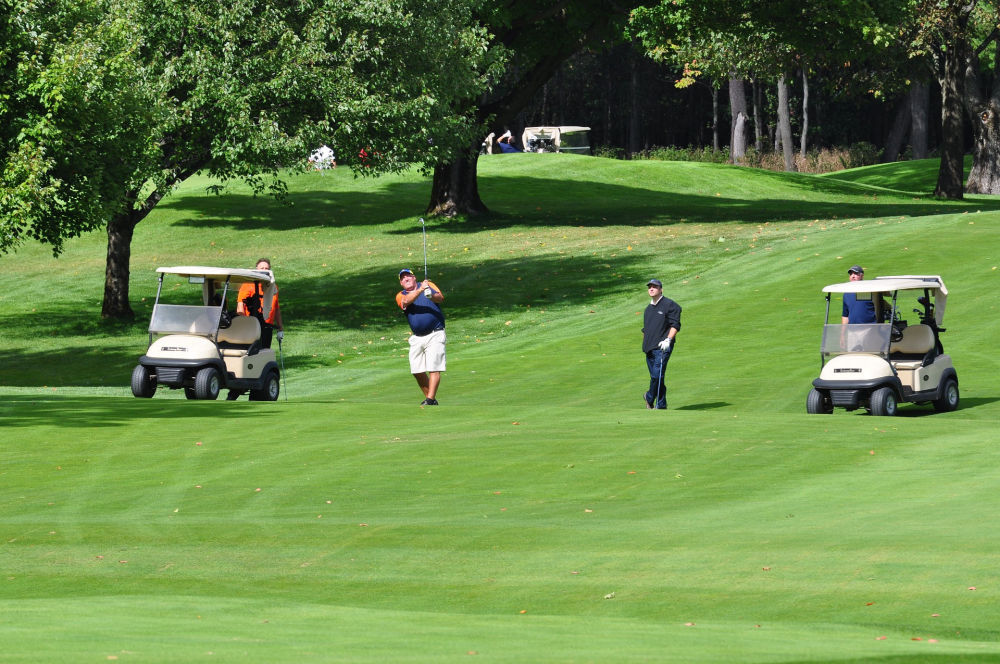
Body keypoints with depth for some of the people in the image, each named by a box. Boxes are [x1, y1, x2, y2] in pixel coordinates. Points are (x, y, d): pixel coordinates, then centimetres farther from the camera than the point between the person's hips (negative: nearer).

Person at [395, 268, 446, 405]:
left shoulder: (429, 285, 6)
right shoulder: (401, 296, 9)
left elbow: (441, 298, -11)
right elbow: (406, 301, -15)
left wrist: (431, 296, -34)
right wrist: (420, 290, -30)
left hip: (435, 335, -4)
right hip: (416, 338, 4)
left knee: (433, 368, -13)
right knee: (417, 371, 5)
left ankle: (430, 400, -15)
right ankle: (429, 397, 19)